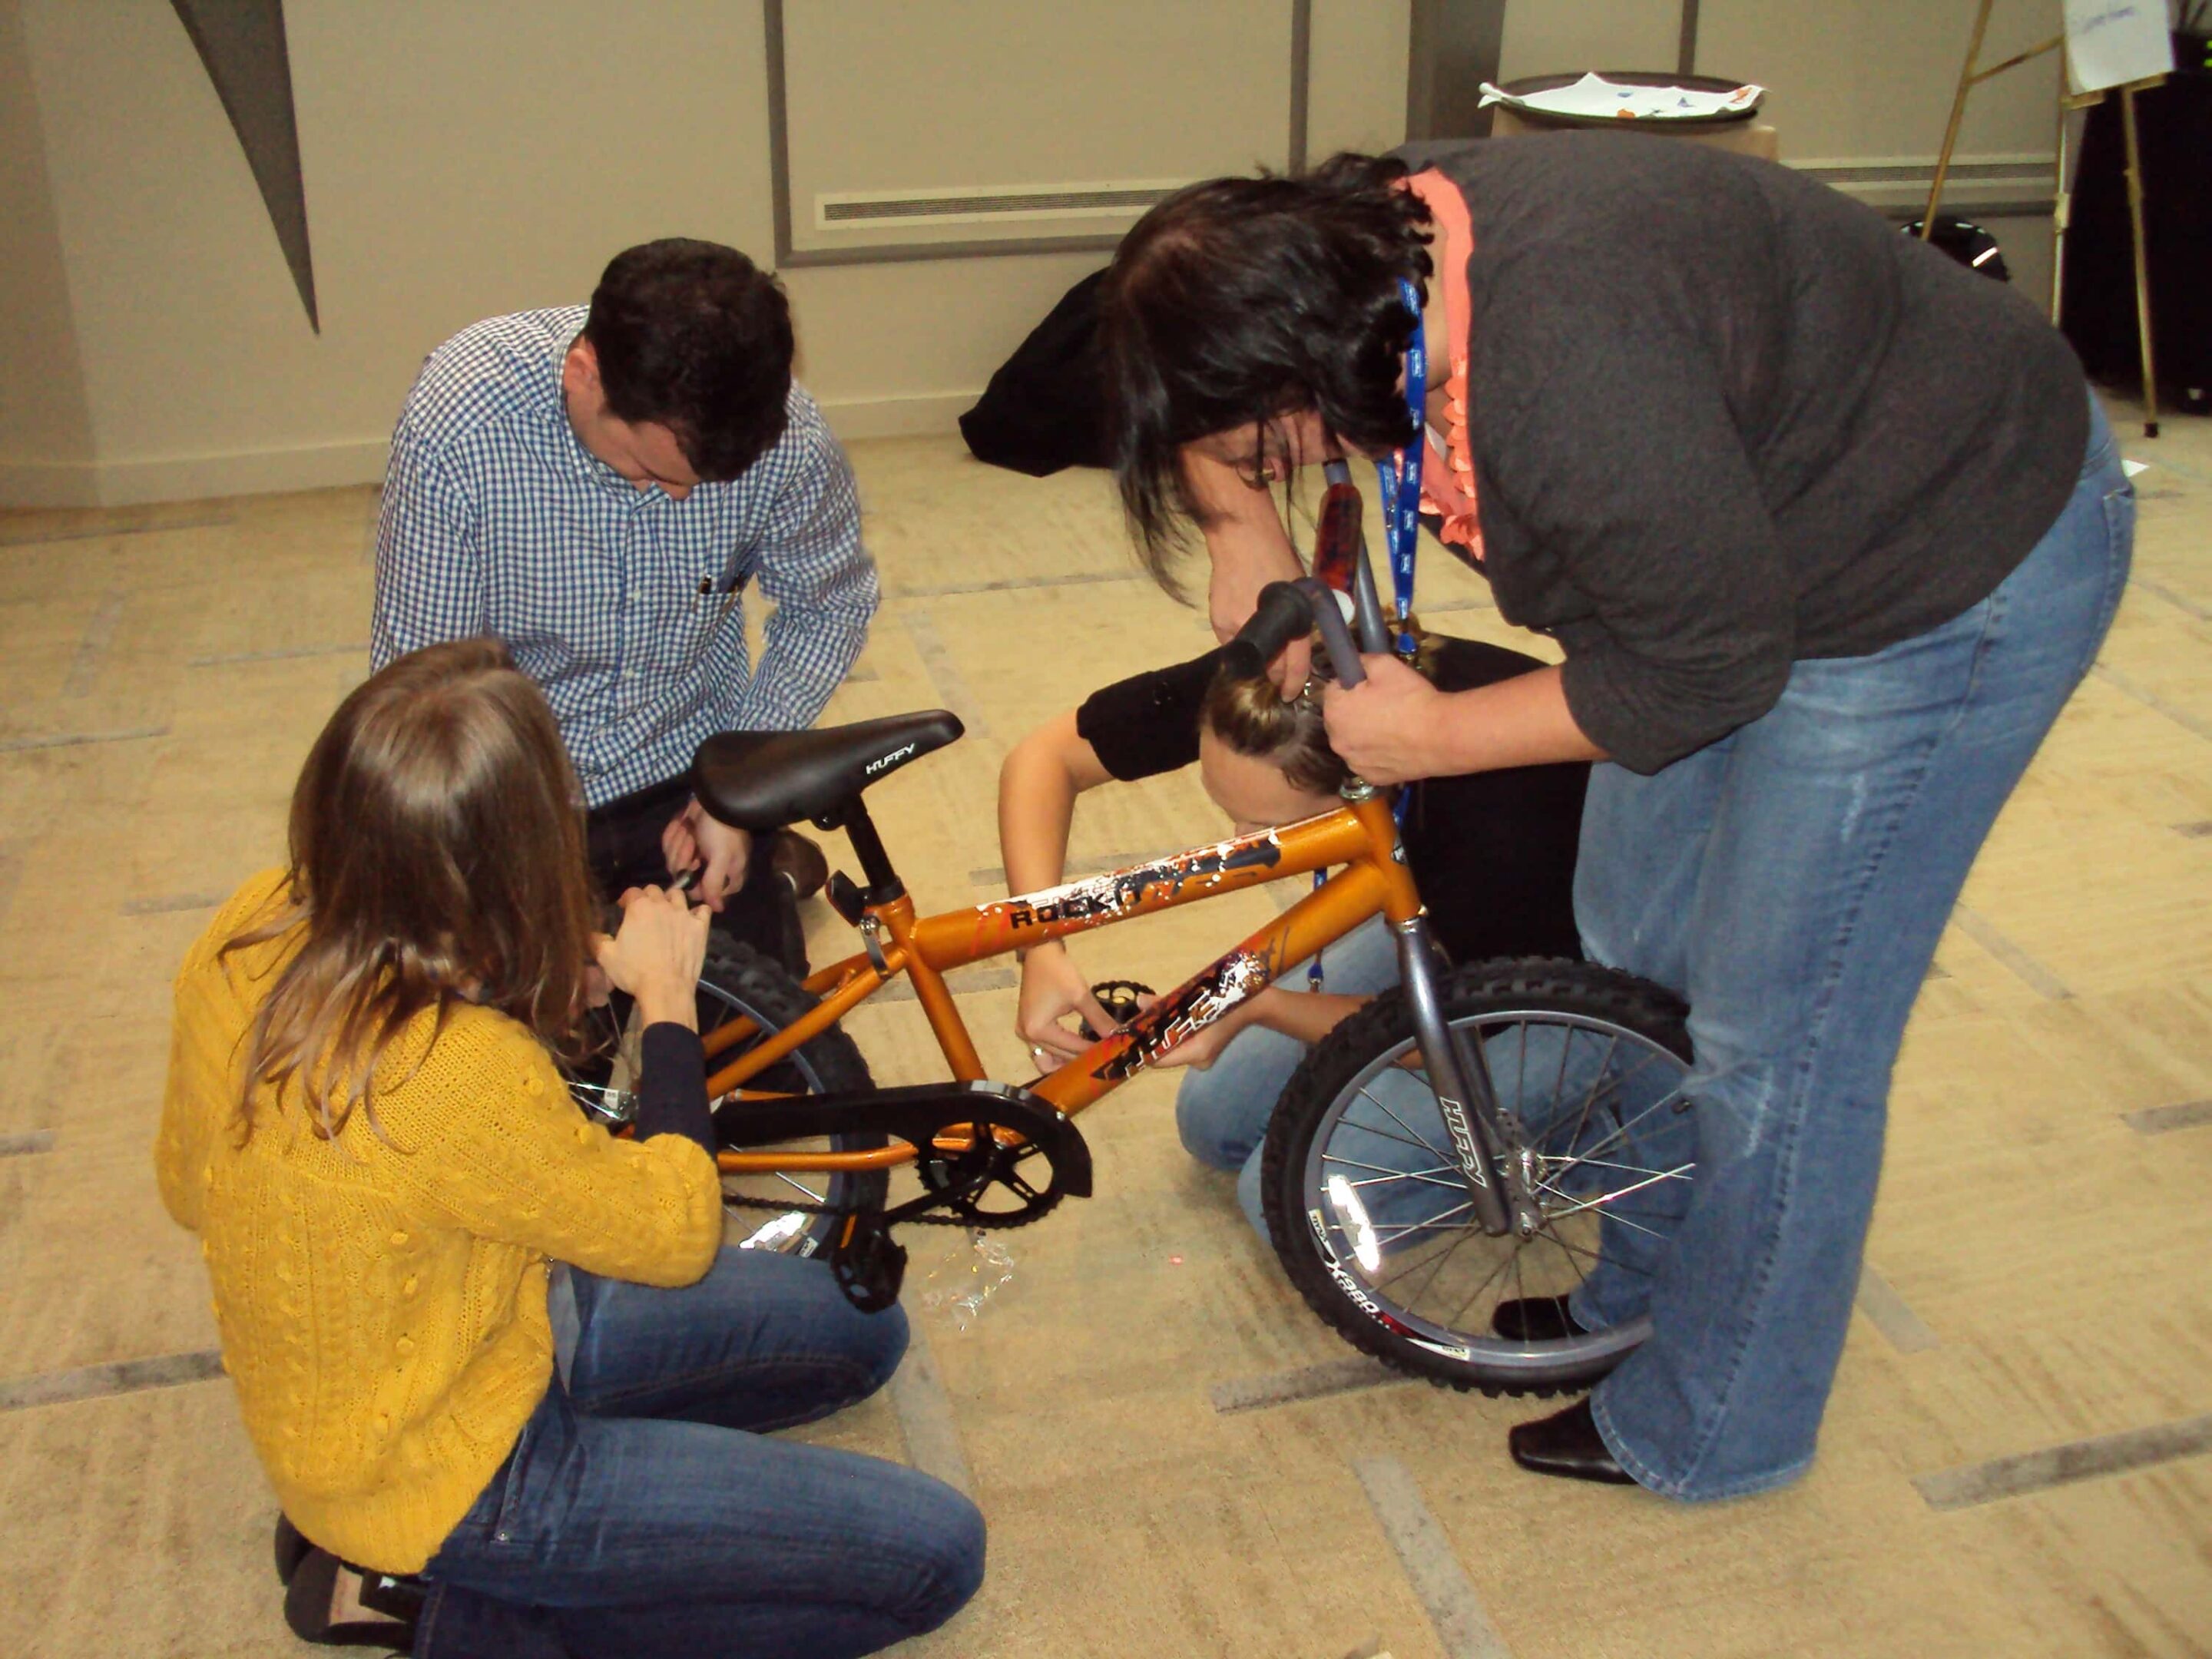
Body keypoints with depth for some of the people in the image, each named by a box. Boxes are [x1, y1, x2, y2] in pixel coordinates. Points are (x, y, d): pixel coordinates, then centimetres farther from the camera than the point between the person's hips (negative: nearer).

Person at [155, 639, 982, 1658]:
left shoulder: (256, 927, -14)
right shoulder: (462, 1080, -38)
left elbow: (185, 1188, 4)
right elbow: (677, 1233, -18)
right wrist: (666, 995, -7)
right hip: (436, 1480, -8)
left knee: (860, 1331, 15)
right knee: (935, 1552, -8)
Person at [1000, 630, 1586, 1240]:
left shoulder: (1496, 817, -42)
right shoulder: (1255, 688, -28)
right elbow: (1044, 756, -16)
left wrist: (1257, 1006, -31)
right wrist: (1042, 952, -28)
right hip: (1426, 916, 6)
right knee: (1216, 1118, 5)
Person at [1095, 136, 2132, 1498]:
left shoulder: (1571, 378, -39)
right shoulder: (1369, 248, -12)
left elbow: (1707, 670, -27)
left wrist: (1437, 737, -18)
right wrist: (1250, 535, -2)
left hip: (1955, 566, -9)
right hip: (1750, 528, 9)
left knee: (1776, 1036, -2)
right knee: (1633, 951, 17)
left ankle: (1711, 1429, 19)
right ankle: (1629, 1290, 38)